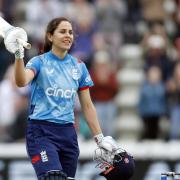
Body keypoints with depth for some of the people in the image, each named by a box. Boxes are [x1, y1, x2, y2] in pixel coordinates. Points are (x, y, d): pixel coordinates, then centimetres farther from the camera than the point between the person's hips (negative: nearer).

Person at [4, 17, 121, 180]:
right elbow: (22, 81, -24)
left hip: (68, 134, 5)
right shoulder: (39, 62, -2)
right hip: (41, 132, -5)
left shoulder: (79, 67, 11)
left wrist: (99, 138, 11)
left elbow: (87, 106, 14)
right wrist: (19, 56, -40)